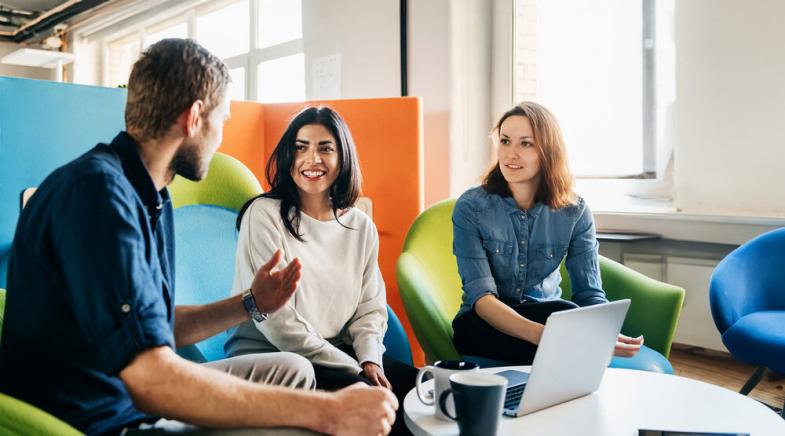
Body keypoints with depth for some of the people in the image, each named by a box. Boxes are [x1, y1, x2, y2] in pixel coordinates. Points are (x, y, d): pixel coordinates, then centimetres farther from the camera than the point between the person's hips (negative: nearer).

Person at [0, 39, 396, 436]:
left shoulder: (151, 198, 6)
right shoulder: (99, 190, -24)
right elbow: (150, 380, -31)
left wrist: (251, 304, 6)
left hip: (145, 398, 10)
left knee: (293, 370, 16)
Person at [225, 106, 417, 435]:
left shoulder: (362, 227, 9)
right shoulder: (264, 215, -8)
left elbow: (370, 308, 11)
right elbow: (274, 318, -15)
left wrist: (370, 360, -11)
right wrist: (355, 370, -15)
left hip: (338, 355, 5)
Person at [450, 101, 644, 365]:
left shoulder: (575, 212, -4)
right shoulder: (470, 207, -12)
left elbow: (590, 293, -8)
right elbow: (481, 297, -21)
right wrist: (539, 334, -41)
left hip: (547, 315, 3)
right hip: (483, 325, -3)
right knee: (568, 316, -32)